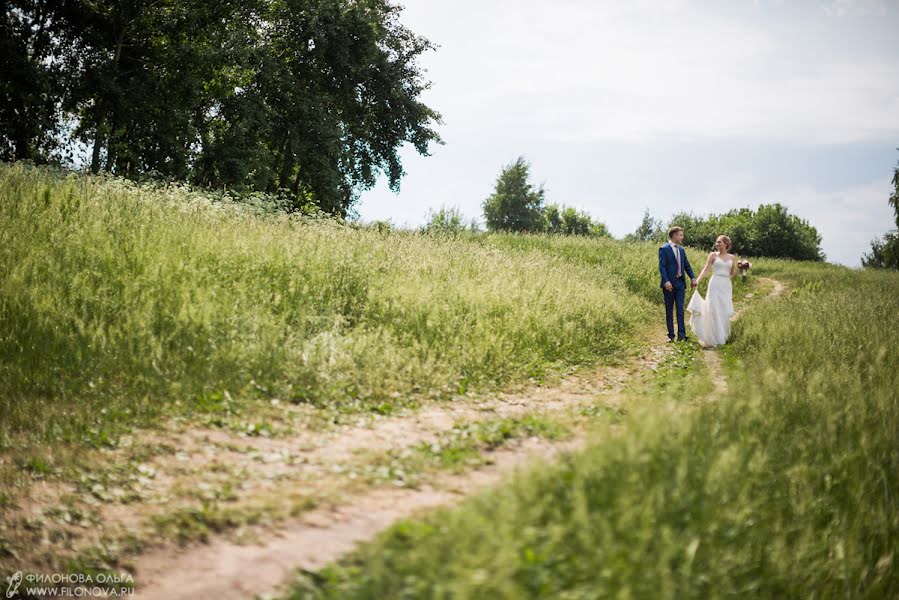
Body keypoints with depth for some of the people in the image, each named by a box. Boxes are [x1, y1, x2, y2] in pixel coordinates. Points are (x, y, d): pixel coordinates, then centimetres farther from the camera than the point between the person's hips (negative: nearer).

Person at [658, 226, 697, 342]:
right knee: (669, 310, 4)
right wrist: (666, 281, -23)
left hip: (680, 283, 5)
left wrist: (692, 278, 2)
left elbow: (687, 265, 16)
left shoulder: (681, 249, 14)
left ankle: (681, 334, -4)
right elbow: (662, 267, -13)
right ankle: (671, 335, 8)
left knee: (680, 309, -1)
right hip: (669, 284, -5)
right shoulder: (664, 249, -7)